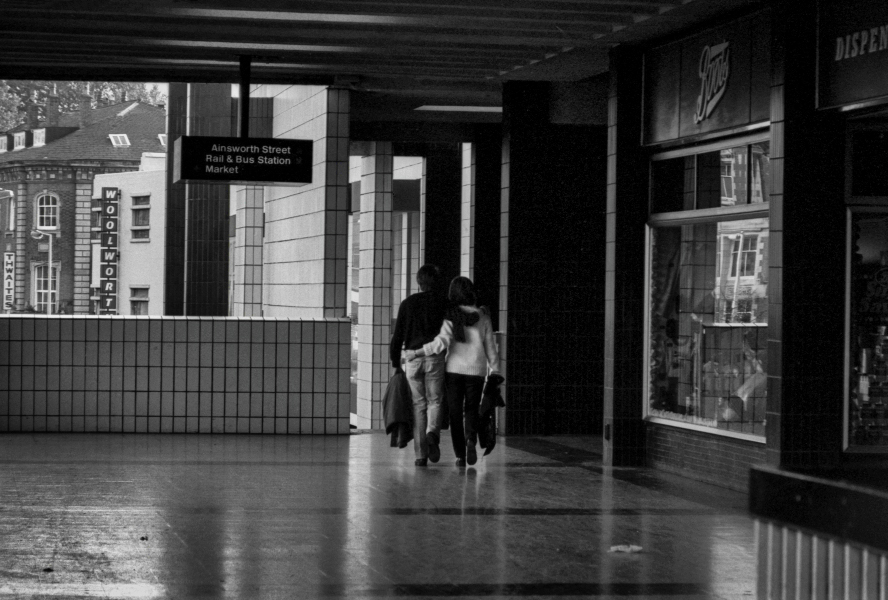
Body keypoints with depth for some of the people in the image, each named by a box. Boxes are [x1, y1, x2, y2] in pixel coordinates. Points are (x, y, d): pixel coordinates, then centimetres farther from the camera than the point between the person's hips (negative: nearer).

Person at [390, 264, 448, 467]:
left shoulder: (407, 304, 6)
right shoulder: (444, 304, 3)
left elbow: (397, 336, 4)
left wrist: (396, 364, 8)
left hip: (413, 358, 1)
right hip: (435, 358, -1)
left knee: (418, 405, 7)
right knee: (435, 401, 10)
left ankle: (420, 455, 3)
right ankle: (432, 433, -21)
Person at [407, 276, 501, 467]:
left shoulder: (451, 316, -6)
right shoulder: (482, 316, 1)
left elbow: (442, 342, -17)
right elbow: (490, 346, 4)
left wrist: (416, 353, -13)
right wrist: (495, 370, 12)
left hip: (454, 369, -1)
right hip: (476, 369, 1)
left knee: (455, 412, 8)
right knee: (471, 410, 14)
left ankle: (460, 454, 4)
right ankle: (471, 439, -15)